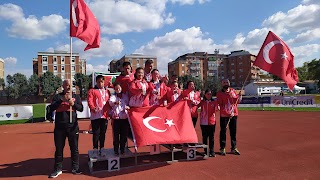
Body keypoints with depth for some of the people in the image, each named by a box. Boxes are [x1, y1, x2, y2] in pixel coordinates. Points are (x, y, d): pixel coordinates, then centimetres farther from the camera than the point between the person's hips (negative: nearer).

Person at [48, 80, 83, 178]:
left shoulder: (76, 96, 7)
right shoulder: (58, 96, 5)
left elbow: (81, 108, 0)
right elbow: (52, 108, -9)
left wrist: (73, 104, -18)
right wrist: (62, 100, -19)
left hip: (73, 126, 1)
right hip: (59, 126, 0)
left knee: (74, 148, 6)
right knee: (59, 148, 7)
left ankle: (75, 168, 17)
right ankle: (58, 169, 18)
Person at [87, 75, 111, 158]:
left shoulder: (107, 91, 17)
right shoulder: (92, 91, 5)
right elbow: (89, 100, -8)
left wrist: (109, 112, 4)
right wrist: (93, 108, -24)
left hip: (104, 115, 4)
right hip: (95, 115, -3)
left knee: (103, 133, 10)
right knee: (96, 133, -1)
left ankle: (102, 149, 20)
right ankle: (95, 150, 8)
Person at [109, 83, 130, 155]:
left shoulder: (125, 96, 11)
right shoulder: (113, 96, 2)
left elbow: (128, 104, 16)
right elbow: (110, 102, -20)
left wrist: (127, 107, -9)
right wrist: (115, 102, -43)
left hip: (125, 117, 2)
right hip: (116, 117, -2)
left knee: (124, 134, 7)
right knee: (116, 134, 1)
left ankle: (122, 149, 20)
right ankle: (116, 149, 12)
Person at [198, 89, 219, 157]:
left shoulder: (214, 102, 4)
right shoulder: (202, 102, 5)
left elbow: (216, 109, -6)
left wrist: (217, 108, -27)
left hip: (212, 122, 0)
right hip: (203, 122, 0)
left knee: (211, 137, 5)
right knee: (204, 137, 7)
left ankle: (212, 151, 14)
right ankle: (206, 151, 18)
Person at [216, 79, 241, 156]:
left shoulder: (233, 91, 9)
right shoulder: (219, 93, -2)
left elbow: (237, 101, 12)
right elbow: (220, 104, -9)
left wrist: (239, 98, -11)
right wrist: (228, 113, -18)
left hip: (234, 114, 4)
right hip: (224, 115, -3)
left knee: (233, 132, 10)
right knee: (223, 131, 2)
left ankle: (234, 148, 20)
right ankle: (222, 149, 11)